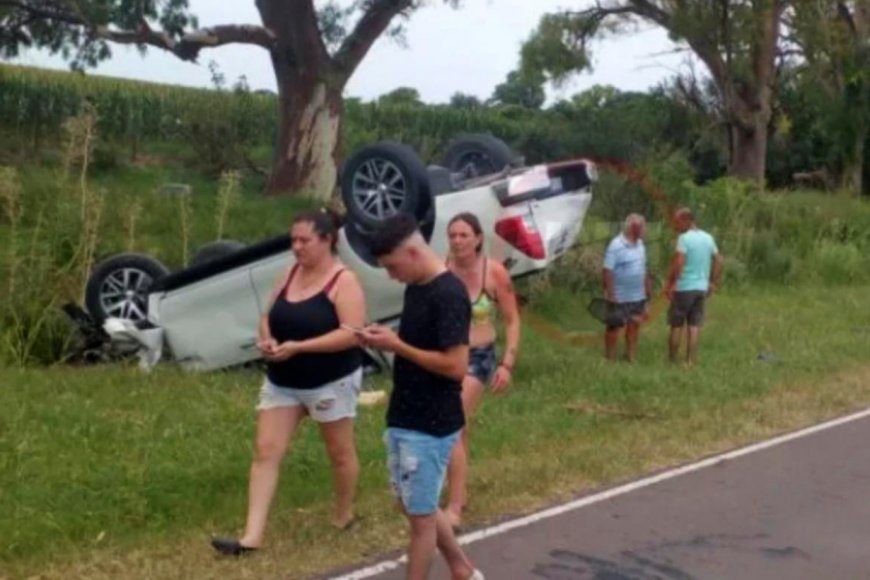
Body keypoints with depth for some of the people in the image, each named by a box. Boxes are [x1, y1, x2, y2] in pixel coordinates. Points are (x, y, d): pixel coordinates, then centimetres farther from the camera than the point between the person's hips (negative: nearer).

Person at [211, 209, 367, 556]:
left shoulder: (343, 281, -14)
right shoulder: (290, 274, 7)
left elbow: (352, 333, -23)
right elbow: (269, 316, 14)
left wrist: (298, 347, -26)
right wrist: (266, 339, -11)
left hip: (331, 382, -6)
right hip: (281, 381, 6)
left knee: (340, 452, 11)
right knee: (266, 451, -1)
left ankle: (344, 515, 35)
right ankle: (252, 537, -1)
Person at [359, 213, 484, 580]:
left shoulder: (449, 295, -20)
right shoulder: (415, 288, 8)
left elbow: (455, 366, -25)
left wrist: (396, 346, -19)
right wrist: (386, 339, 0)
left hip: (431, 426, -9)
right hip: (403, 419, 9)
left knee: (420, 515, 3)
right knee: (415, 506, 20)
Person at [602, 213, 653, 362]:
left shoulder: (640, 244, 8)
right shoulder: (616, 245, -16)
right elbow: (607, 271, -18)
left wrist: (648, 286, 15)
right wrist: (610, 294, -20)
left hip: (638, 296, 7)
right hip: (620, 298, -7)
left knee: (634, 325, 12)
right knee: (615, 327, 3)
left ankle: (631, 357, 22)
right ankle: (610, 359, 14)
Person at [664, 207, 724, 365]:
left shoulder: (684, 238, -14)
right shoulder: (708, 238, 8)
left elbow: (678, 263, -22)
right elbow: (719, 261, 13)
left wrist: (670, 284, -16)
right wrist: (713, 283, 19)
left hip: (684, 288, -6)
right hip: (702, 287, 6)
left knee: (677, 325, 5)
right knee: (694, 326, 8)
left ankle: (672, 360, 10)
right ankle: (690, 361, 8)